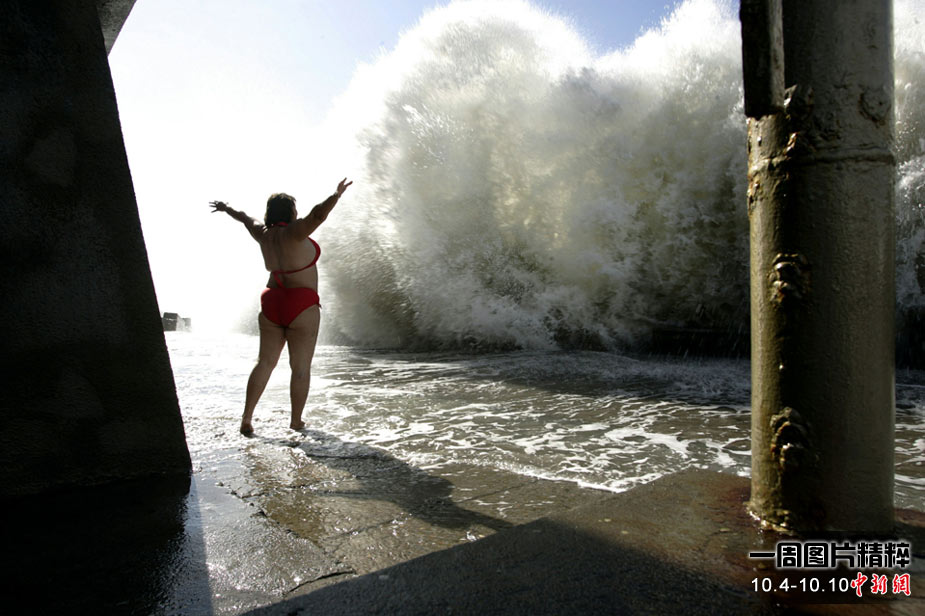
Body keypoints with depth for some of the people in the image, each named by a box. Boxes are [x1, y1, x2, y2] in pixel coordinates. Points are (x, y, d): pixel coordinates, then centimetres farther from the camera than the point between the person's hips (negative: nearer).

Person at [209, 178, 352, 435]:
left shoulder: (263, 233, 8)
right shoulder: (293, 231, -11)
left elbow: (246, 218, 28)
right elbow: (318, 214, -29)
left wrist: (226, 209, 44)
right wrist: (337, 195, -31)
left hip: (272, 303, 7)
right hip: (301, 307, -7)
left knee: (265, 362, 12)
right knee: (301, 367, 3)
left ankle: (246, 419, 10)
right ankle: (296, 422, 10)